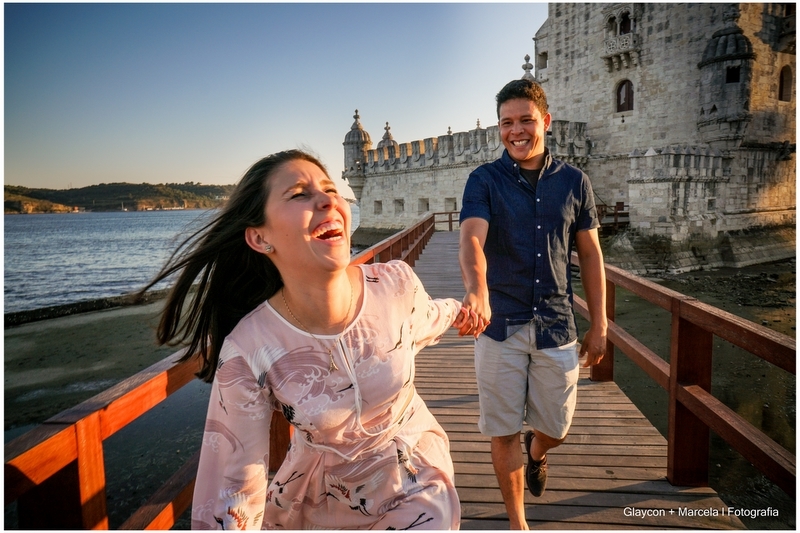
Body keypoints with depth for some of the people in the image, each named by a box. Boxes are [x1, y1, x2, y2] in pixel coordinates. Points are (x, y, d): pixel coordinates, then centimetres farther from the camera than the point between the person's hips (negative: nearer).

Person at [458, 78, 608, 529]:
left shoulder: (574, 182, 4)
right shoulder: (484, 180, -3)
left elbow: (590, 255, 9)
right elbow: (472, 239, -21)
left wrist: (600, 324, 7)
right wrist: (477, 291, -42)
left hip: (556, 325, 2)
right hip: (501, 324, -1)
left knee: (557, 427, 12)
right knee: (503, 432, 7)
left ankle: (537, 450, 51)